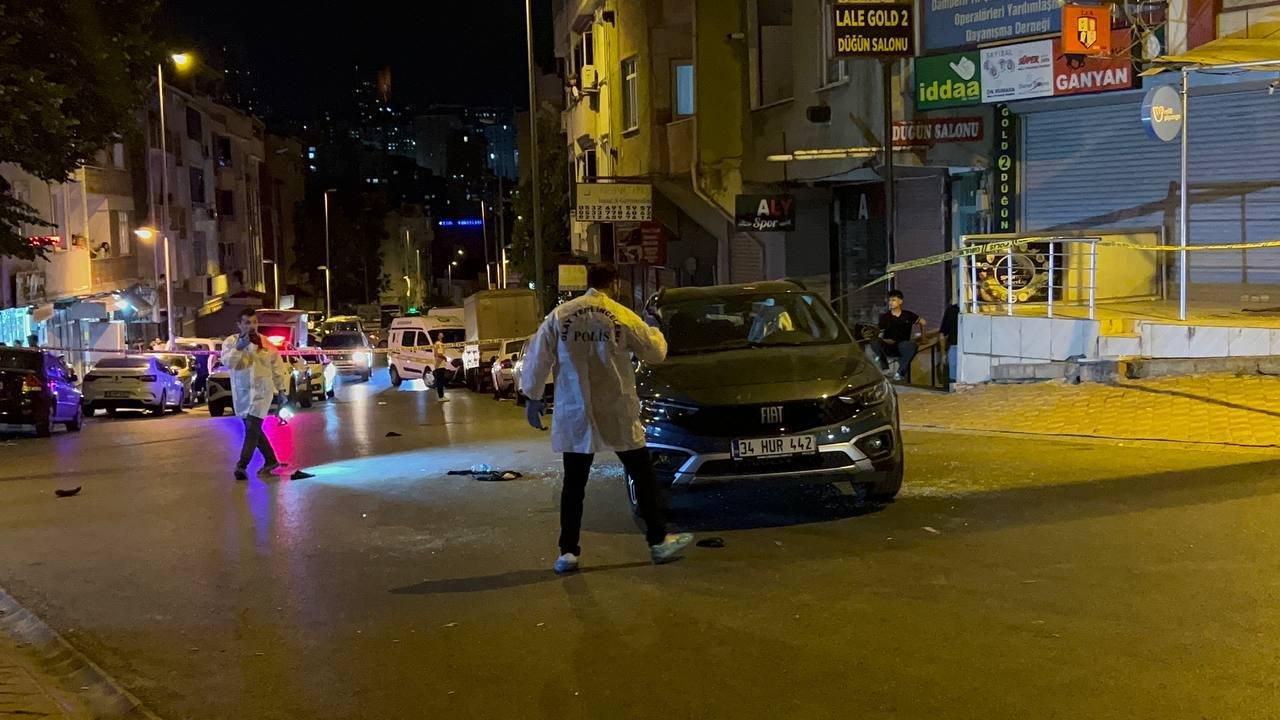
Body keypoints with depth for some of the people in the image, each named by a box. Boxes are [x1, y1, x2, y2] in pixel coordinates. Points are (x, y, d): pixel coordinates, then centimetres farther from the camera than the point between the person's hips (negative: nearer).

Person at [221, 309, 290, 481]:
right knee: (254, 430, 12)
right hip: (241, 393, 3)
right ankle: (271, 460, 28)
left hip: (261, 390, -2)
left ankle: (242, 466, -11)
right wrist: (239, 348, -35)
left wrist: (281, 390, 7)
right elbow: (227, 362, -20)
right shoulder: (231, 342, -3)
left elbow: (277, 366, 7)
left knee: (252, 428, -14)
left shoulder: (266, 343, -1)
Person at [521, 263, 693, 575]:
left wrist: (533, 397, 10)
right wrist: (654, 332, 24)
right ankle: (659, 542, 15)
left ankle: (567, 552, 8)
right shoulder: (623, 317, -6)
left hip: (573, 416, 2)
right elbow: (655, 352, 3)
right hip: (617, 414, -2)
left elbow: (538, 357, 0)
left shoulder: (559, 315, -2)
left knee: (573, 485, 10)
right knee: (643, 476, 12)